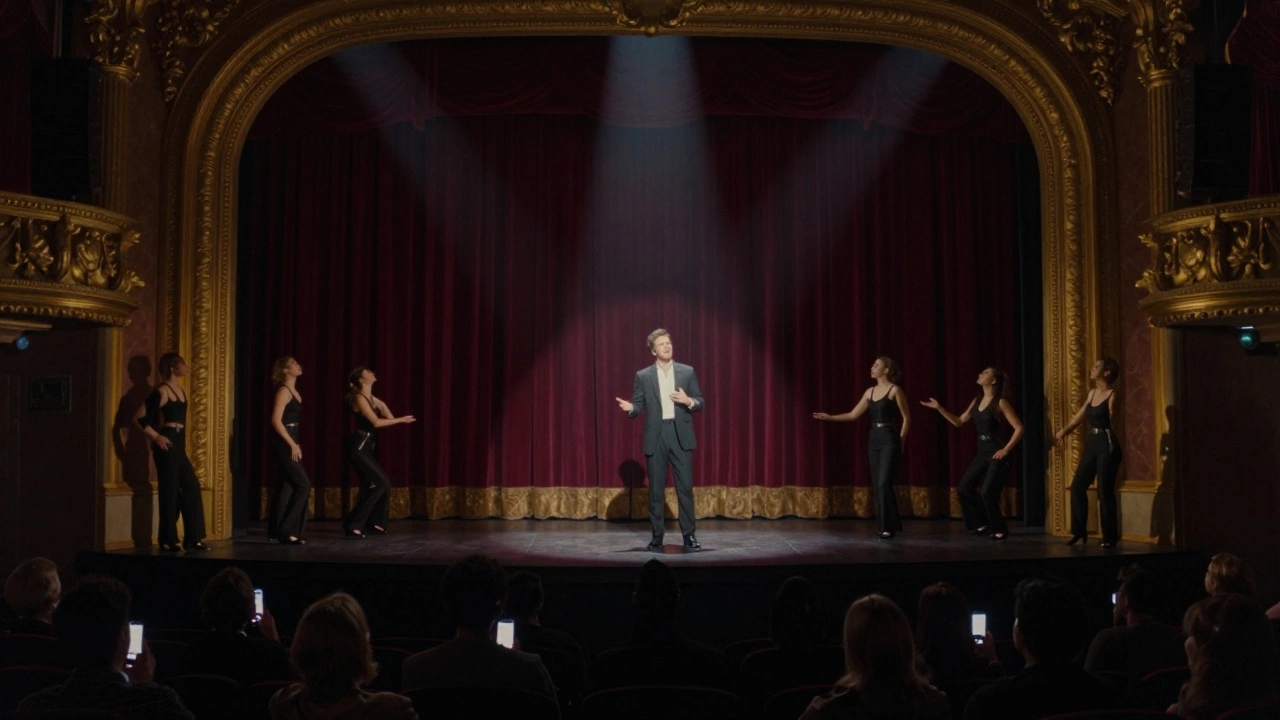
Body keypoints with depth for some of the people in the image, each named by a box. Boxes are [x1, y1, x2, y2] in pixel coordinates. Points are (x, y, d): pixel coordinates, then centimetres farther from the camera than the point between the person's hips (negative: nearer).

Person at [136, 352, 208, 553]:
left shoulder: (180, 390, 13)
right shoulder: (161, 391, -12)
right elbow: (142, 419, -15)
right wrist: (156, 437, -15)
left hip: (178, 444, 9)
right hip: (166, 444, -9)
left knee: (191, 487, 8)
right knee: (169, 491, -3)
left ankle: (192, 539, 13)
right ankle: (167, 541, 6)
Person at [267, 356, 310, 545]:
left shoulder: (293, 391, 16)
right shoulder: (284, 391, -12)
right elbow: (276, 421, -19)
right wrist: (293, 444, -20)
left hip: (289, 442, 9)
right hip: (283, 443, -9)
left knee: (287, 485, 11)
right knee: (303, 484, -11)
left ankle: (277, 530, 16)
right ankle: (287, 531, -7)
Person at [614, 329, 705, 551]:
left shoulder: (687, 371, 7)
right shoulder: (643, 376, 6)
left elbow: (700, 403, 7)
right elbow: (639, 406, 4)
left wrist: (688, 401, -13)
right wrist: (630, 408, -18)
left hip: (681, 435, 0)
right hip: (656, 437, 0)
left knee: (685, 486, -1)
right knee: (656, 489, 3)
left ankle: (689, 535, 7)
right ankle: (657, 537, 10)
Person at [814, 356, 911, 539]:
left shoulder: (895, 390, -7)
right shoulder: (870, 391, 12)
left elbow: (906, 418, -5)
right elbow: (853, 415, 13)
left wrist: (900, 442, -6)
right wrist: (829, 417, 5)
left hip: (889, 440, -7)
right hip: (874, 441, 7)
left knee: (884, 483, -12)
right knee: (878, 485, 6)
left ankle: (888, 527, -9)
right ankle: (891, 524, 13)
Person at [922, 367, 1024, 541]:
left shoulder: (1000, 403, -11)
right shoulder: (977, 401, 11)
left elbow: (1019, 428, -13)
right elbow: (959, 422, 15)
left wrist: (1006, 450, -16)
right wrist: (939, 408, 7)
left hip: (996, 454, -8)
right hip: (981, 453, 8)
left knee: (987, 492, -12)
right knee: (964, 488, 5)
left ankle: (1000, 530, 5)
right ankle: (982, 524, 19)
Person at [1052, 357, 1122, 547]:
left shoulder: (1112, 395, -10)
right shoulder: (1092, 393, 12)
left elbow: (1112, 421, -10)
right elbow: (1080, 415, 20)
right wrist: (1063, 431, 17)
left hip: (1107, 444, -8)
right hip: (1091, 443, 8)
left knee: (1105, 491, -4)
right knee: (1077, 486, 6)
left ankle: (1110, 537, 5)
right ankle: (1079, 531, 15)